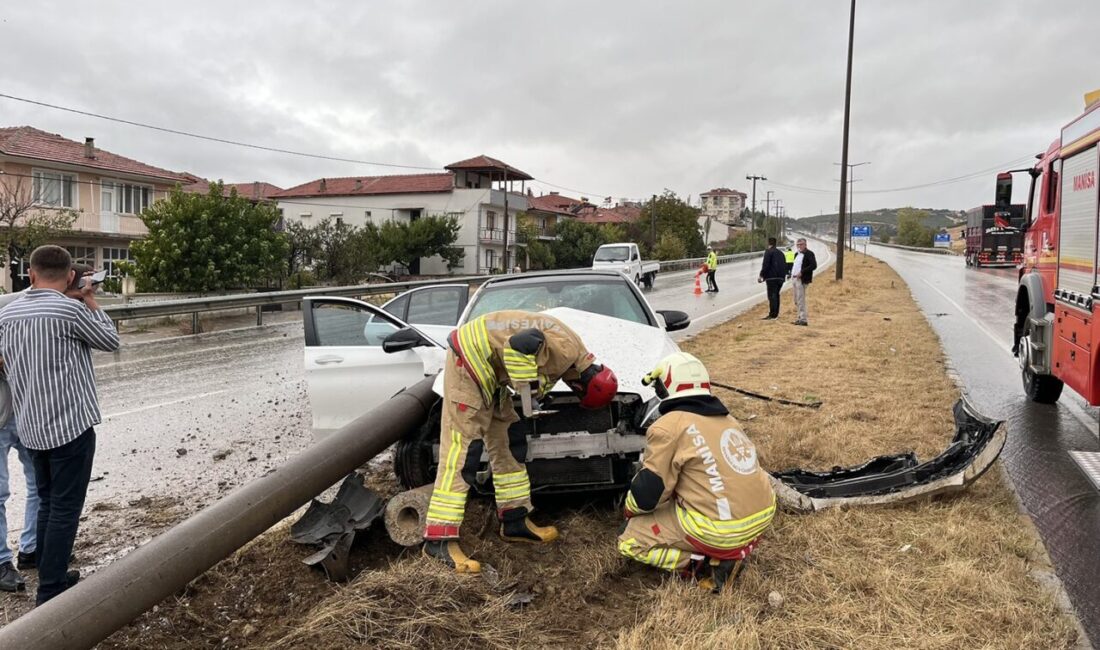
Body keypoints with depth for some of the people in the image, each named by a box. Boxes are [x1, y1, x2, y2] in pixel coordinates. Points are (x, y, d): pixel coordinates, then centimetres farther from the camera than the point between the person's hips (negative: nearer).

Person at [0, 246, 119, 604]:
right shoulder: (70, 310, -15)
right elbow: (111, 341, -1)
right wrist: (91, 301, 7)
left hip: (31, 427, 7)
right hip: (70, 424, -7)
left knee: (48, 504, 19)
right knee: (65, 509, 1)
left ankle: (51, 578, 29)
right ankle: (50, 592, 6)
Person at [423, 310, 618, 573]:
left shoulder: (568, 351, 9)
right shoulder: (567, 350, -22)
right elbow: (519, 344, -32)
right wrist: (529, 388, -24)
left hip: (487, 370, 10)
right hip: (469, 358, -10)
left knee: (507, 445, 13)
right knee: (461, 451, -13)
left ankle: (515, 522, 22)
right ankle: (439, 540, -11)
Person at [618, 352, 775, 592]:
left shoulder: (668, 426, -9)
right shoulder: (727, 418, 13)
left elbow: (647, 495, -6)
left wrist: (630, 508, 15)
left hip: (720, 532, -6)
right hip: (763, 516, 7)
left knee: (630, 541, 9)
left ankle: (704, 564, -4)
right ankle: (737, 549, 12)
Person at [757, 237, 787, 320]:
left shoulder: (768, 252, -5)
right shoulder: (780, 253, 18)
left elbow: (765, 265, -13)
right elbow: (785, 266, 19)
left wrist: (761, 275, -8)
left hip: (772, 277, -7)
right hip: (781, 277, 7)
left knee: (772, 295, -7)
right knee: (776, 295, 14)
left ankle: (772, 315, -9)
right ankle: (776, 314, 16)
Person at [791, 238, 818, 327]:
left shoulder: (809, 254, -7)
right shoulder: (797, 254, 20)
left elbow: (813, 266, -17)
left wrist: (802, 272, -21)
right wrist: (792, 274, 11)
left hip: (801, 280, -9)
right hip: (794, 279, 9)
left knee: (801, 300, -10)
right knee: (797, 301, 13)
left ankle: (804, 319, -7)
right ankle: (801, 317, 22)